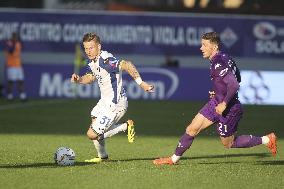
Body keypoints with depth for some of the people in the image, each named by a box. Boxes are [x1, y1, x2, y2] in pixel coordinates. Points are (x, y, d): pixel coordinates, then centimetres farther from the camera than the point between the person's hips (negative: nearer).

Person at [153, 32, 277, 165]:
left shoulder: (218, 64, -25)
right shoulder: (225, 58, 4)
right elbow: (237, 78, 18)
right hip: (215, 103, 9)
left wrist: (224, 104, -25)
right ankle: (174, 158, 18)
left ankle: (267, 140, 16)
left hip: (228, 109, -9)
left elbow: (234, 85, -34)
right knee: (192, 129, 8)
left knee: (228, 144, 9)